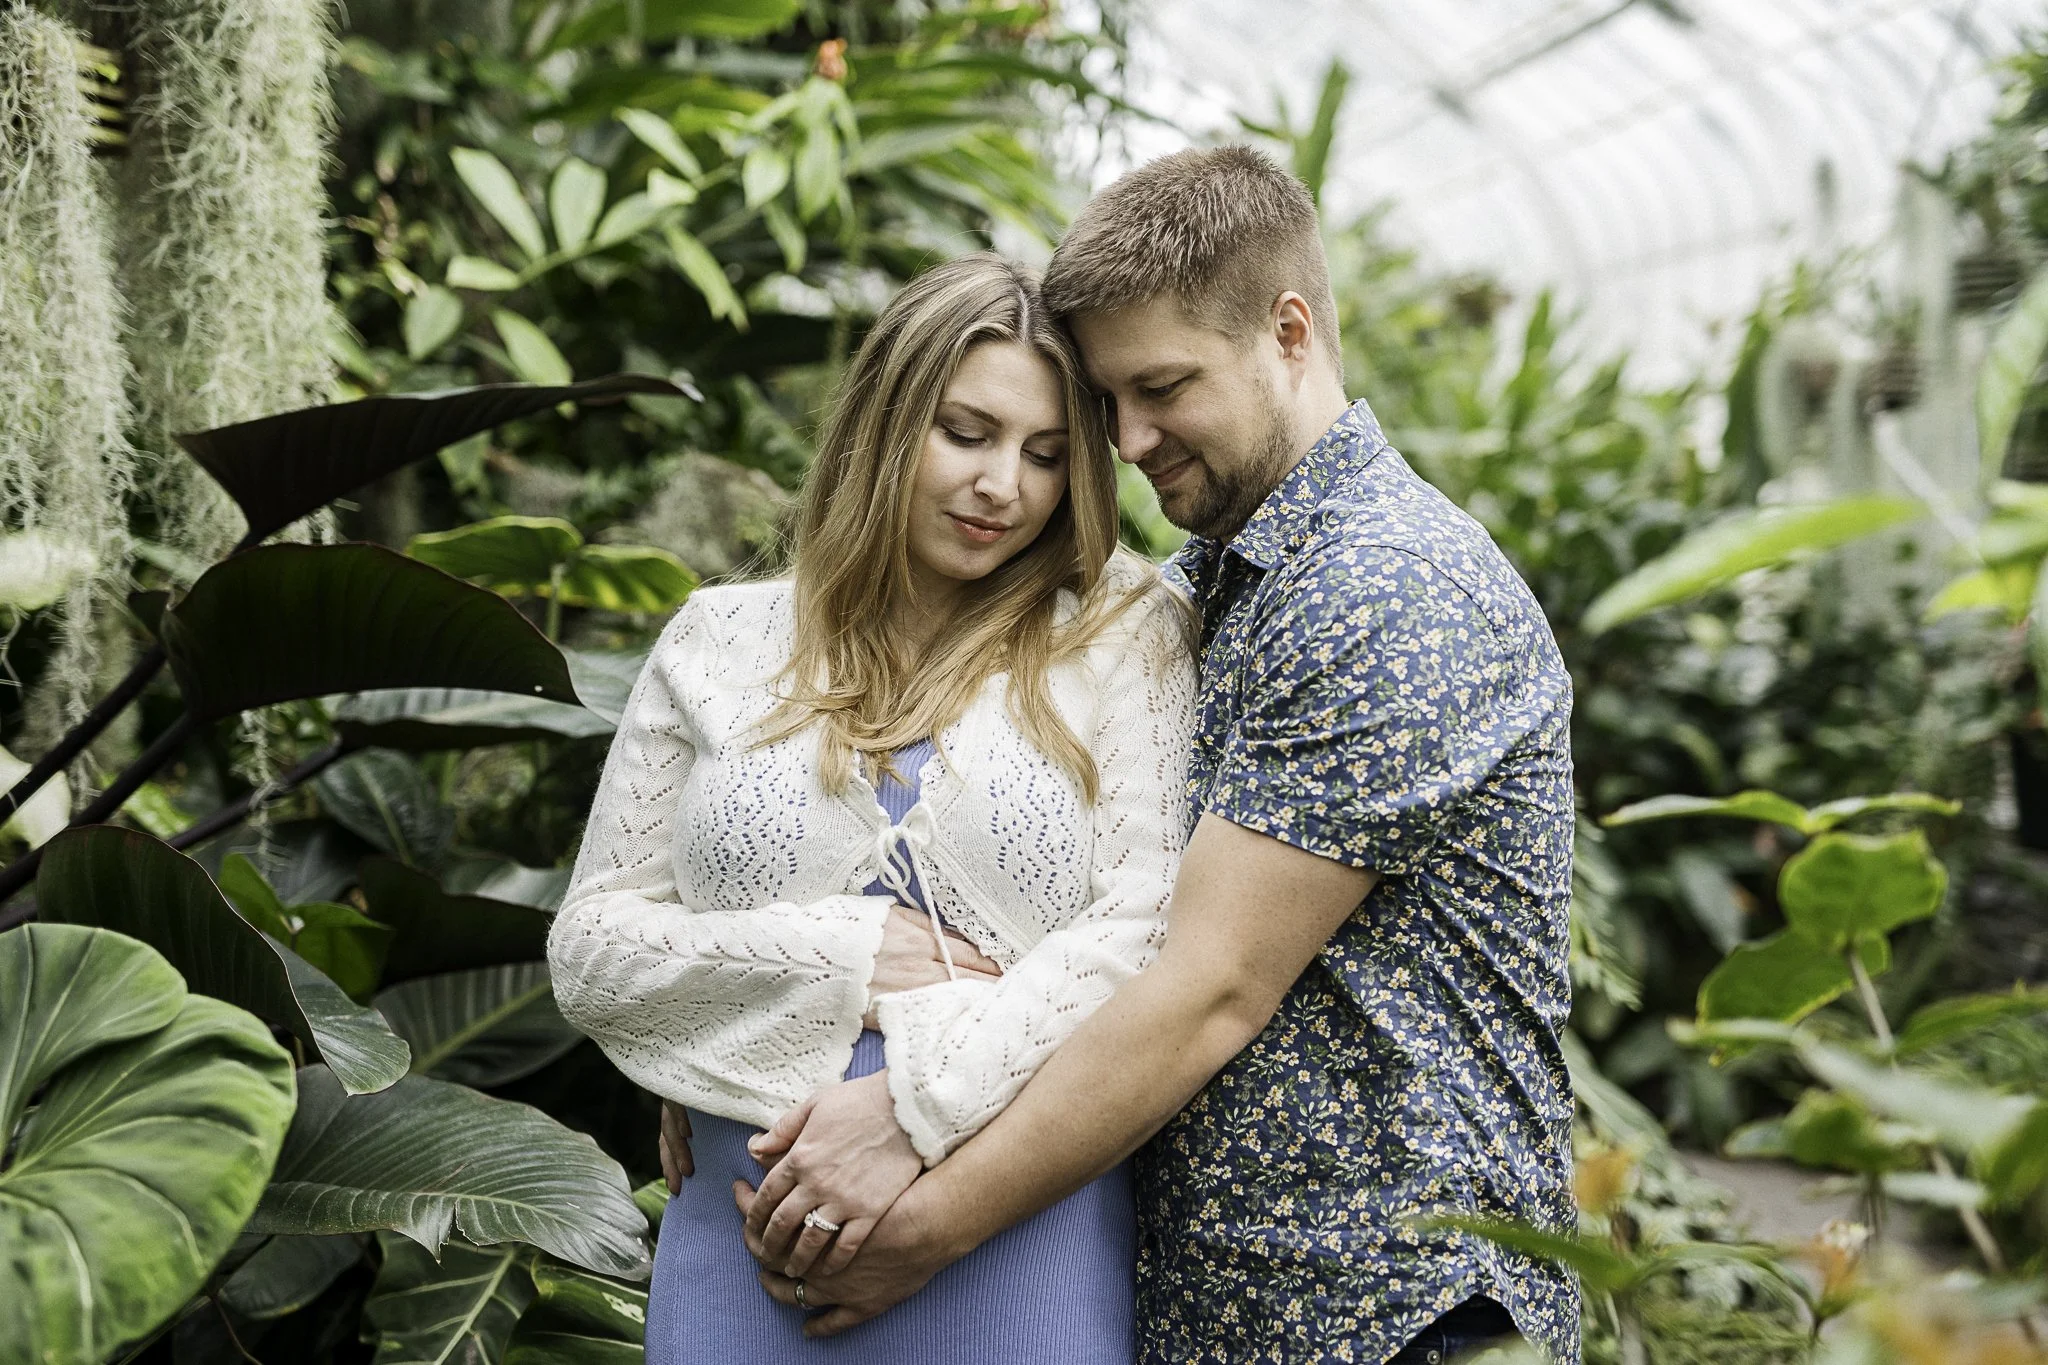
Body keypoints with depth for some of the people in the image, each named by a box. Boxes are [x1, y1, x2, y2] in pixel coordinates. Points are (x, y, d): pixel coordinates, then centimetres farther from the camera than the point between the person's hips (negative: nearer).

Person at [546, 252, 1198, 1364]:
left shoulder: (1121, 636, 2)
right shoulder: (720, 643, 7)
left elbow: (1145, 924, -8)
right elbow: (588, 948, 5)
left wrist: (917, 1107, -16)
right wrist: (839, 955, -9)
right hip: (751, 1239, 2)